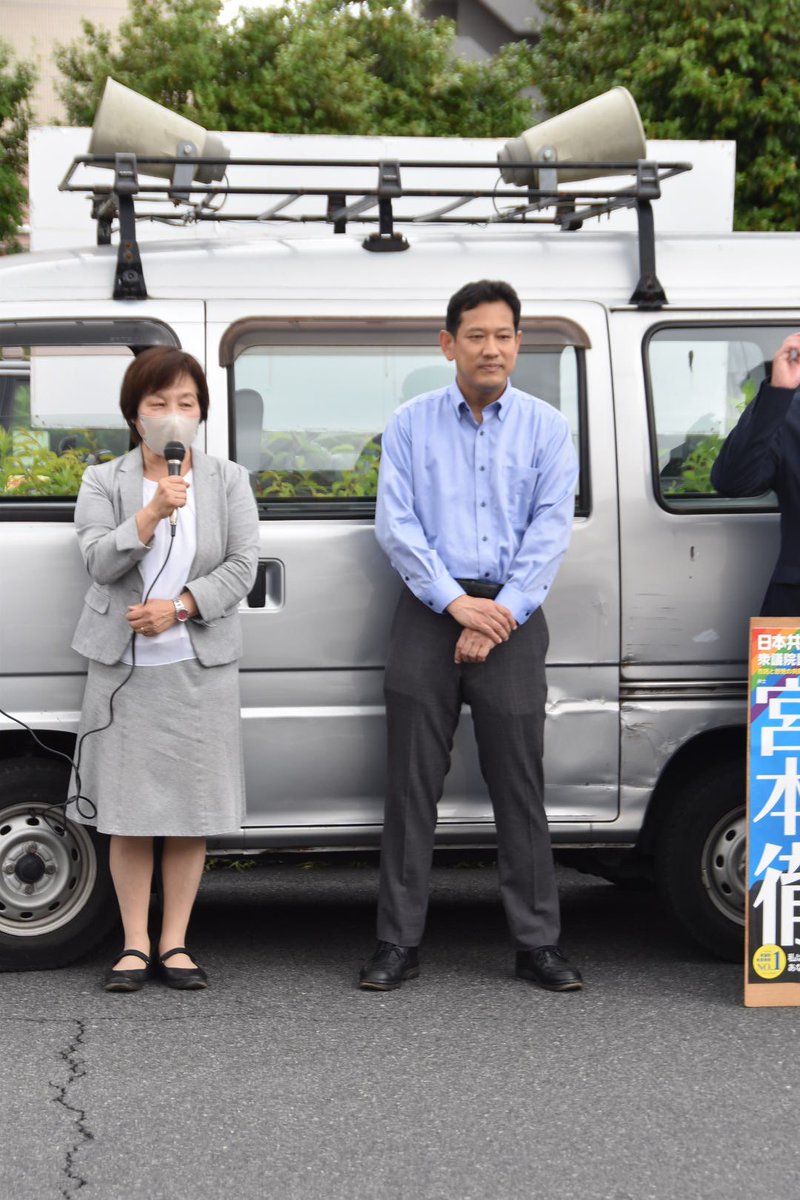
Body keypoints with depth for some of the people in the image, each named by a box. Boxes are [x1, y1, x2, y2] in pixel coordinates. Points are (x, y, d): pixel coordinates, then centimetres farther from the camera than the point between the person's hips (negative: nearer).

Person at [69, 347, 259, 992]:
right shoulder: (105, 482, 3)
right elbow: (100, 562, -9)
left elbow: (243, 566, -3)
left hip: (201, 666, 1)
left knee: (191, 807, 4)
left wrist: (176, 608, -15)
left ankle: (176, 942, 13)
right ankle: (135, 944, 12)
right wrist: (153, 514, -22)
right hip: (125, 668, 0)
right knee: (129, 814, 3)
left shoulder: (229, 480, 5)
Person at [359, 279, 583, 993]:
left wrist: (500, 615, -11)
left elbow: (551, 530, -1)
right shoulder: (410, 425, 7)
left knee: (519, 785, 1)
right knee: (413, 782, 1)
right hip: (429, 614, 0)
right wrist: (457, 602, -11)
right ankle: (399, 945, 7)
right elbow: (395, 524, -1)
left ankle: (538, 944, 8)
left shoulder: (546, 428, 7)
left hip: (512, 618, 0)